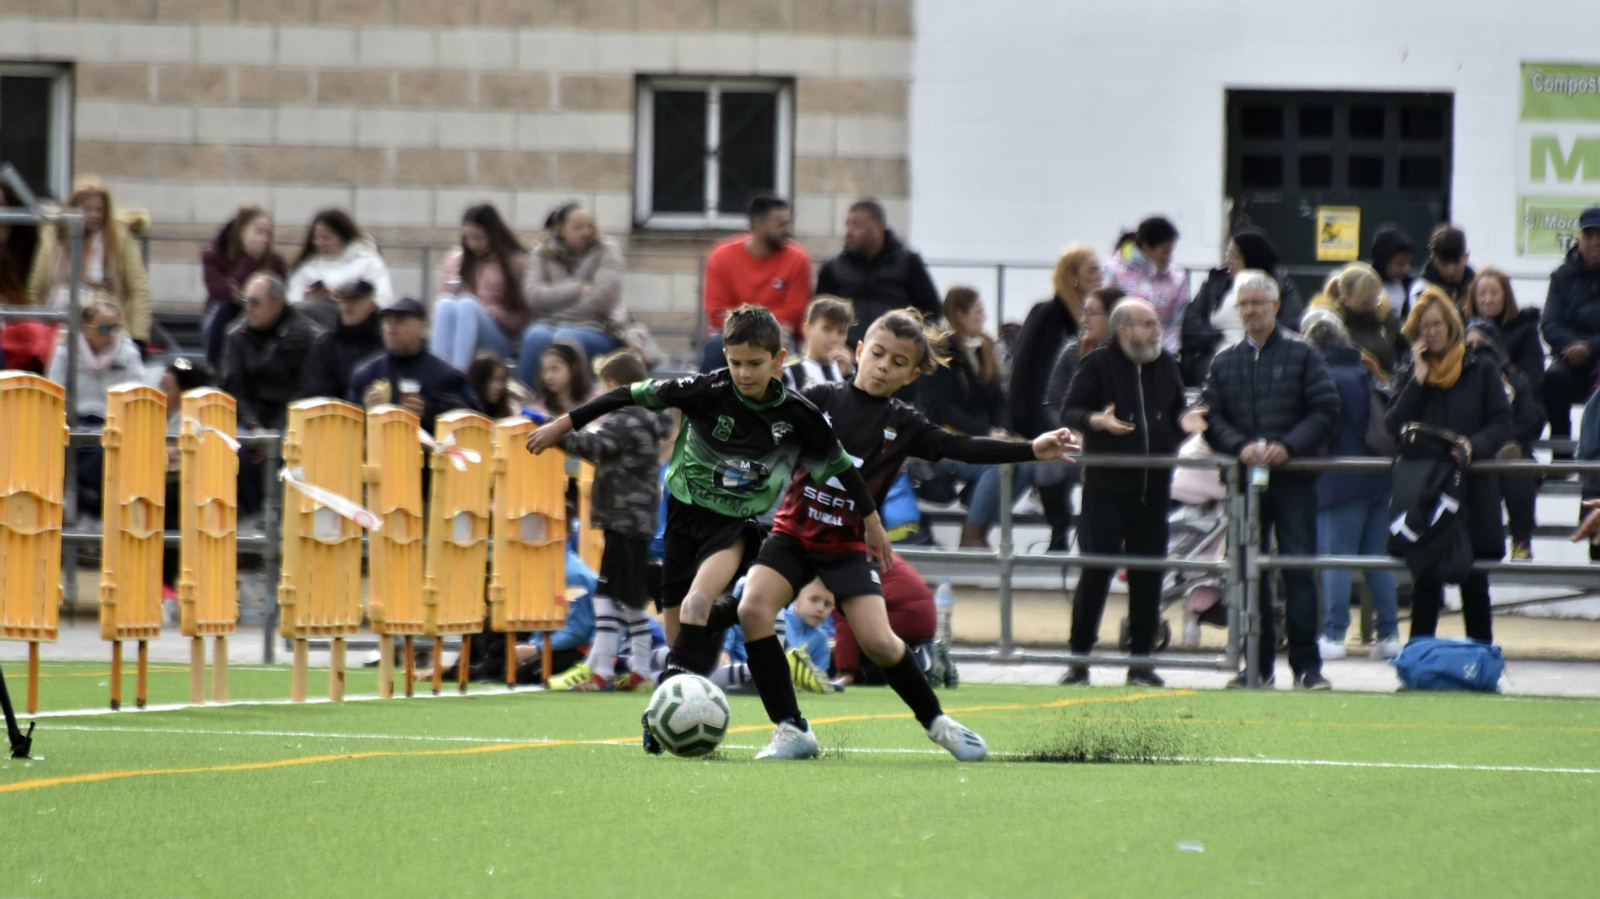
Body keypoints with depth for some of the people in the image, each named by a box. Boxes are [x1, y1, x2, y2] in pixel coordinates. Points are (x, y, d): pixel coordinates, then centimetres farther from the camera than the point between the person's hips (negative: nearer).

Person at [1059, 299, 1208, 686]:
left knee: (1148, 575, 5)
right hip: (1106, 489, -5)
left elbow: (1176, 409, 20)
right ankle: (1079, 658, 6)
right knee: (1095, 572, -4)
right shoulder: (1099, 364, -4)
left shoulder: (1167, 365, 11)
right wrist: (1097, 421, -24)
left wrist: (1184, 420, -2)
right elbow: (1069, 411, -5)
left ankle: (1141, 660, 12)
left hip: (1153, 489, 5)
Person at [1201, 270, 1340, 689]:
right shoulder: (1225, 363, 14)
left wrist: (1288, 446, -15)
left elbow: (1326, 412, -2)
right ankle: (1258, 665, 11)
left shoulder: (1302, 356, 5)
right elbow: (1210, 418, 7)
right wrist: (1240, 446, -12)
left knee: (1299, 570, -8)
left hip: (1294, 481, -3)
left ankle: (1306, 665, -6)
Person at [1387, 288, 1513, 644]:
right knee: (1425, 585, 1)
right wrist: (1419, 378, -7)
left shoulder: (1481, 369, 4)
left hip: (1472, 492, -1)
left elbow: (1502, 425, -1)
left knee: (1474, 585, 3)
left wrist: (1474, 445, -20)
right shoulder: (1410, 376, 11)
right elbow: (1395, 427, -2)